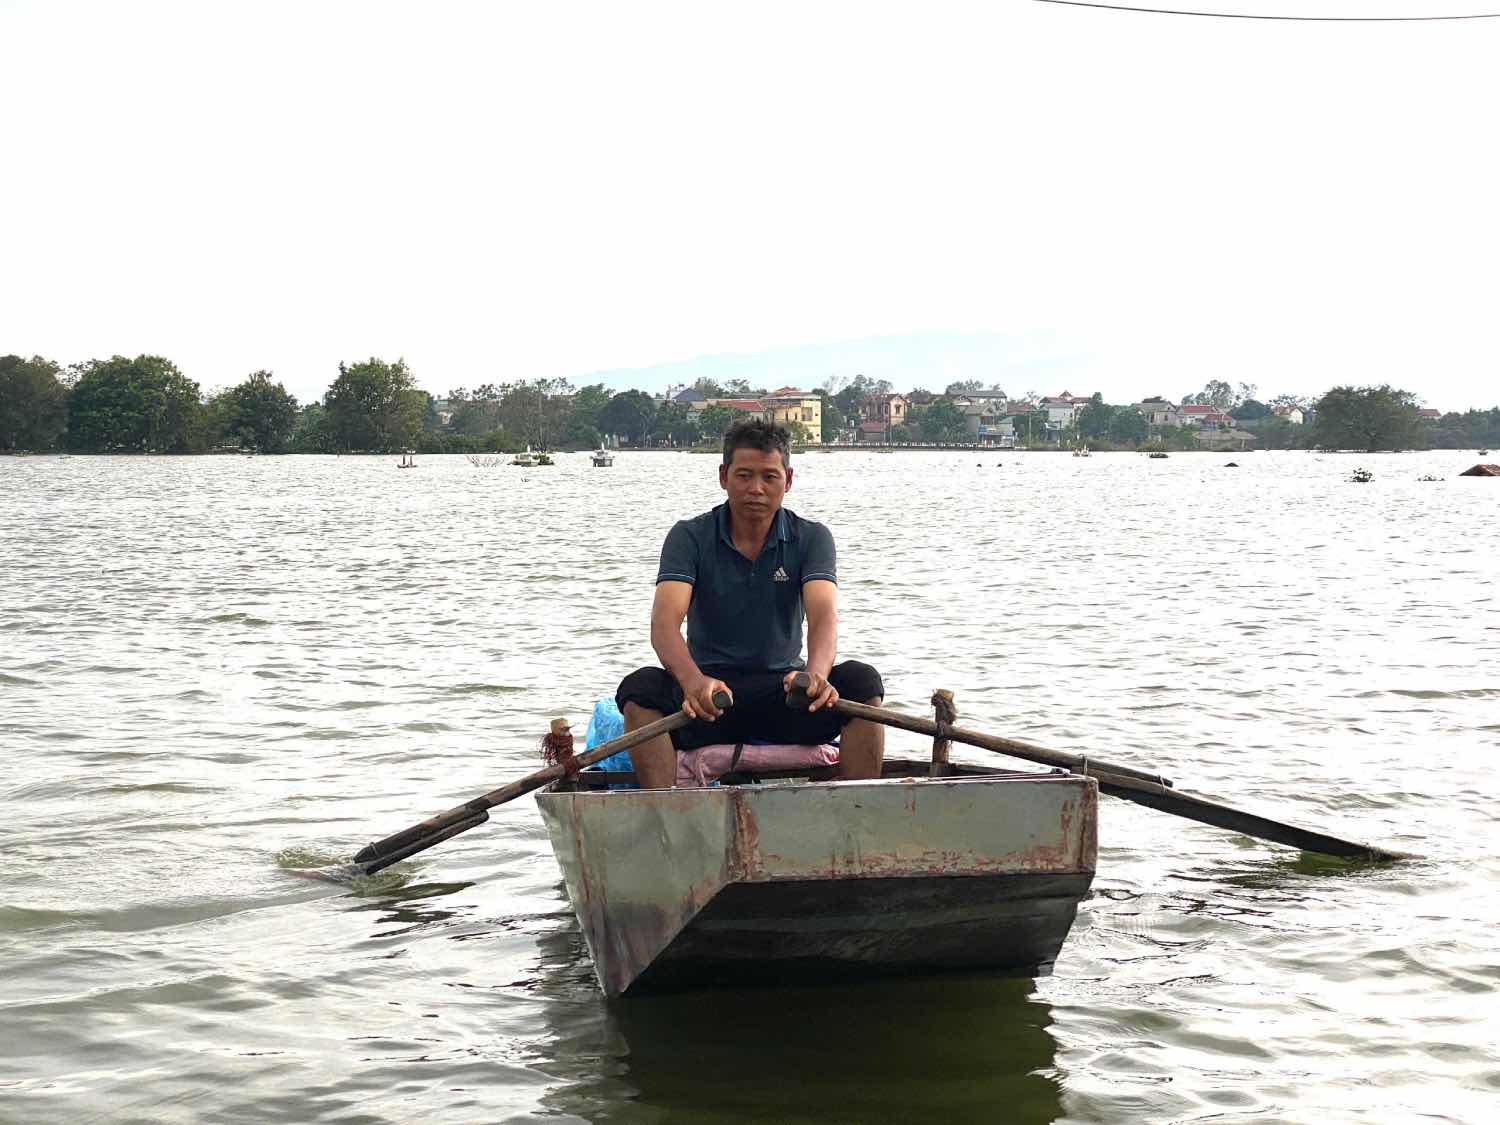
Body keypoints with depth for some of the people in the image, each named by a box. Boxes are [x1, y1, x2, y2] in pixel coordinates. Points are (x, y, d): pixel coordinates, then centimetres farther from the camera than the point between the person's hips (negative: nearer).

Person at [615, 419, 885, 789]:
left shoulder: (811, 539, 0)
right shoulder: (690, 537, -3)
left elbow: (824, 615, -17)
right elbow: (665, 621, -18)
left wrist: (815, 674, -42)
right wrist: (693, 681, -41)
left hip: (784, 691, 1)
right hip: (709, 689, -1)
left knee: (861, 681, -26)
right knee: (640, 687, -30)